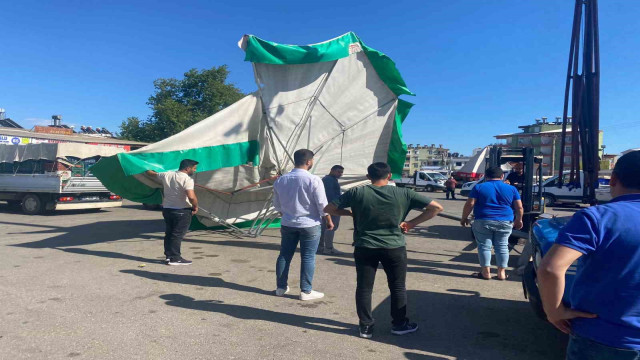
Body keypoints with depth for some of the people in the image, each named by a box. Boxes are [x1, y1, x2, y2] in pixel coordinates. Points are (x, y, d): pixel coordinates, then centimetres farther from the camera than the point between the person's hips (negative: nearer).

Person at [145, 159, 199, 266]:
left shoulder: (167, 175, 6)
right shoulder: (187, 179, -16)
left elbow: (151, 173, 24)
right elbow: (191, 197, -29)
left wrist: (148, 171, 46)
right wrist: (195, 207, -11)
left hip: (167, 208, 7)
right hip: (182, 211, -7)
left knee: (169, 233, 16)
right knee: (177, 235, -2)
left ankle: (168, 255, 23)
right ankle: (175, 258, 2)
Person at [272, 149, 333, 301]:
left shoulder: (281, 180, 2)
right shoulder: (313, 180, -15)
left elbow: (277, 205, 12)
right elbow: (323, 205, -13)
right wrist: (329, 221, 2)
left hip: (288, 224, 5)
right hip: (310, 225, -5)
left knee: (284, 255, 14)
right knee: (308, 258, 5)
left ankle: (281, 287, 25)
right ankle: (306, 291, 12)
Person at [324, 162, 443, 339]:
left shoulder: (357, 193, -6)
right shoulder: (403, 193, -4)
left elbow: (329, 208, -1)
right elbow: (436, 207, -3)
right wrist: (411, 223, 0)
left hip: (364, 248, 0)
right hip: (394, 247, 0)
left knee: (364, 287, 11)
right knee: (398, 286, 16)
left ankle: (366, 327, 18)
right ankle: (399, 324, 28)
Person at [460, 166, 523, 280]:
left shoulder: (478, 187, -1)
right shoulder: (511, 189, 6)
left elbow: (469, 204, -6)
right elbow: (519, 207, 7)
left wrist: (464, 218, 4)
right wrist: (518, 220, 21)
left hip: (483, 222, -2)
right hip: (505, 223, 2)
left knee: (484, 246, 5)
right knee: (502, 246, 11)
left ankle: (486, 272, 6)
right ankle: (501, 273, 14)